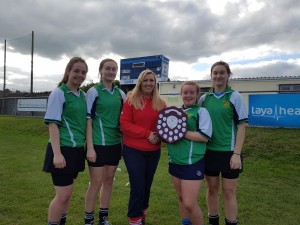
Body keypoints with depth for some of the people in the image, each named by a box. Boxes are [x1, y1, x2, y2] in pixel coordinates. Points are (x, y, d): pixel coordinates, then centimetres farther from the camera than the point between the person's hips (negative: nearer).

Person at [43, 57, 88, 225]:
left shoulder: (83, 95, 10)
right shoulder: (59, 93, -10)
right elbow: (53, 124, -14)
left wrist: (87, 146, 14)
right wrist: (57, 154, -20)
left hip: (77, 149, 7)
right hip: (63, 149, -7)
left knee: (67, 192, 16)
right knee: (63, 195, -2)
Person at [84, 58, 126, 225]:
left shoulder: (120, 93, 9)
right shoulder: (93, 91, -5)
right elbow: (88, 120, -8)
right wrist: (90, 147, -13)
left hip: (115, 143, 5)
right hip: (98, 144, -5)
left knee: (109, 180, 12)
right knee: (96, 182, 1)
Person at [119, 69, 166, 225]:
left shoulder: (161, 103, 4)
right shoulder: (131, 100, -6)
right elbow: (124, 124, -11)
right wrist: (147, 133, -18)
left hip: (154, 151, 4)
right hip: (133, 150, -4)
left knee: (147, 185, 18)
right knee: (137, 186, 0)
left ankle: (141, 212, 41)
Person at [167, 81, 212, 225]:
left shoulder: (201, 111, -6)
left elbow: (205, 137, -17)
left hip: (193, 163, -6)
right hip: (175, 161, 6)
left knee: (190, 203, -5)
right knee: (181, 198, 19)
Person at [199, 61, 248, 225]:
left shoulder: (235, 97, -5)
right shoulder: (204, 98, 4)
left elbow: (241, 126, -6)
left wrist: (237, 153, -12)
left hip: (229, 152, -3)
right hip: (209, 151, 3)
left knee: (229, 192, 7)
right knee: (211, 188, 14)